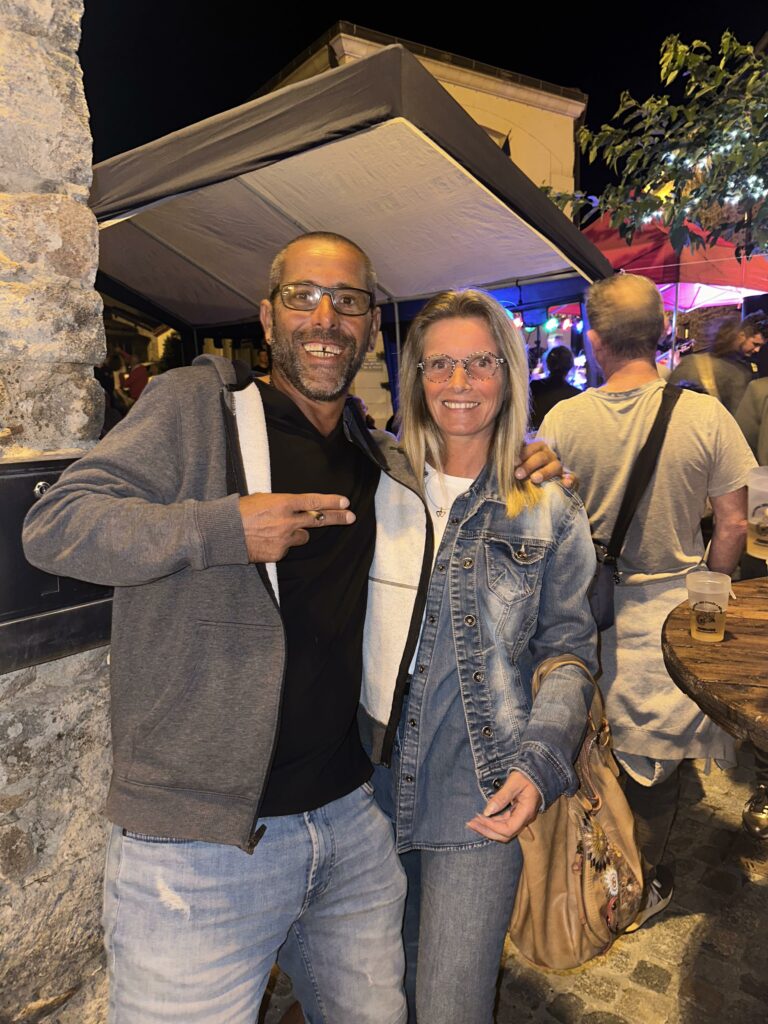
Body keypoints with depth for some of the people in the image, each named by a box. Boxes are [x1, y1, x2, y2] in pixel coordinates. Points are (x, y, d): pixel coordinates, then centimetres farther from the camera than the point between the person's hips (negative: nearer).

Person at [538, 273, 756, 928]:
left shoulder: (563, 420, -11)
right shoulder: (706, 415, -11)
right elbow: (733, 524, -5)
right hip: (671, 605, 0)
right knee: (659, 752, 17)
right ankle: (644, 882, 34)